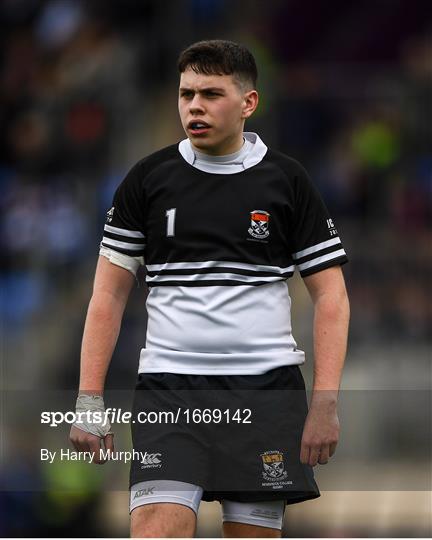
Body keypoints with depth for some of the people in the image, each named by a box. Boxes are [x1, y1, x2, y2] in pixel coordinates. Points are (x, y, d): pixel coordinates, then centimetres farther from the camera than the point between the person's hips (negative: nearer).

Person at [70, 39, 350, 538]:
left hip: (265, 387, 0)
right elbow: (109, 294, 8)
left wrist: (325, 403, -5)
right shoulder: (147, 179, 6)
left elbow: (330, 296, 5)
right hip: (168, 385, 0)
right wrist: (89, 400, 0)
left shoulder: (287, 181, 5)